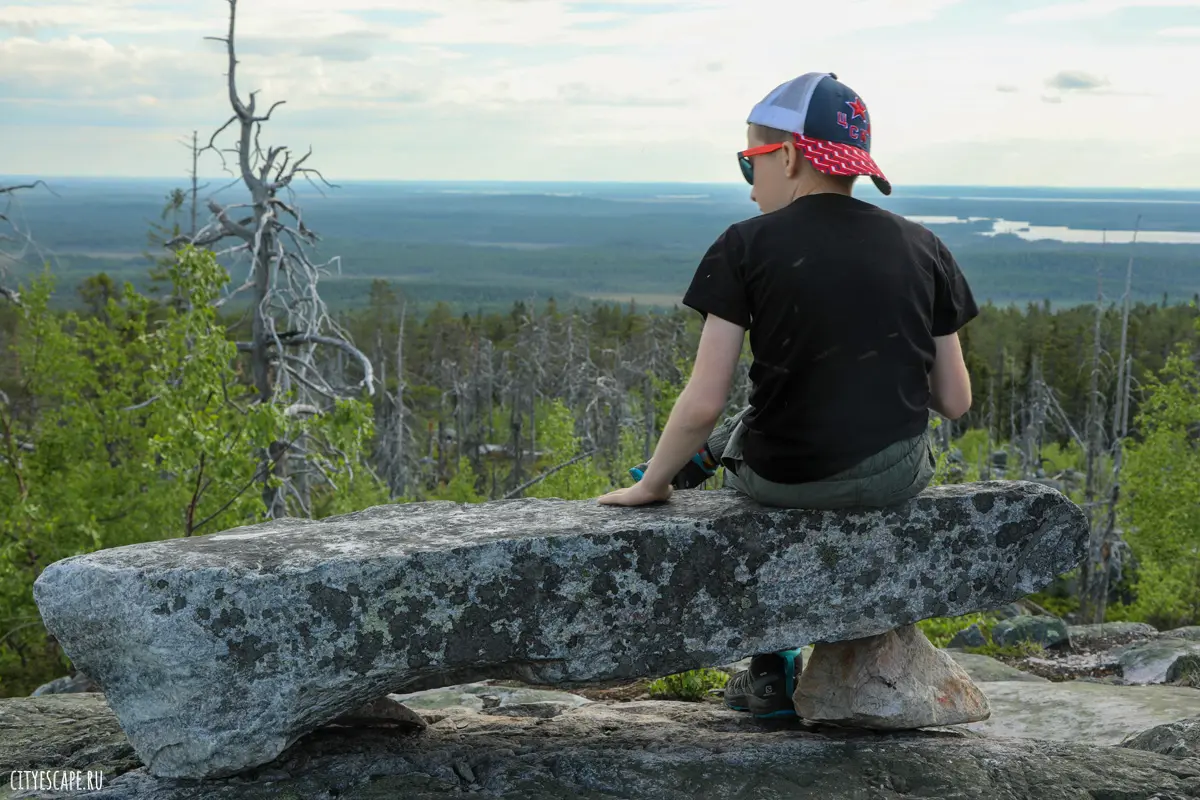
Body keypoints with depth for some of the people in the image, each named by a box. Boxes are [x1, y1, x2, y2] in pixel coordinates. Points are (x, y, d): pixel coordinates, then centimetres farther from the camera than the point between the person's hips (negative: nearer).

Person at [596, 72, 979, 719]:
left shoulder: (747, 247, -9)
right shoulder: (923, 249, 2)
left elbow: (703, 405, -13)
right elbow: (954, 401, 3)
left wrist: (650, 486, 2)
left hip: (785, 477, -3)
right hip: (898, 477, 3)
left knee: (728, 436, 31)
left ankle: (772, 674, 34)